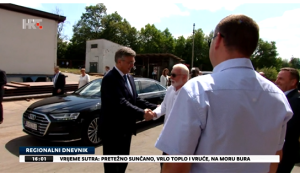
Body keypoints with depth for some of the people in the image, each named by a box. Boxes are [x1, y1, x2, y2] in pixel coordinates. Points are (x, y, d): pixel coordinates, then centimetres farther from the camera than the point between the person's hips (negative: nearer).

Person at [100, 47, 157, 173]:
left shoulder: (129, 77, 9)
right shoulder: (110, 78, -20)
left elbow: (135, 99, 8)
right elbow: (121, 103, -29)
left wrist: (154, 107, -3)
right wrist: (142, 113, -30)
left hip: (126, 129, 9)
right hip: (113, 130, -8)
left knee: (123, 162, 23)